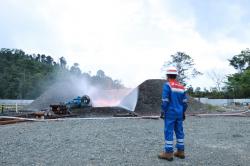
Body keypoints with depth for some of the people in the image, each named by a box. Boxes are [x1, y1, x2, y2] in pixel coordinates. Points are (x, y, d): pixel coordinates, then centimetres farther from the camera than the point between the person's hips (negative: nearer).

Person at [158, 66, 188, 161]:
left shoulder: (167, 85, -10)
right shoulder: (181, 87, 11)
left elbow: (165, 101, -15)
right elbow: (185, 102, 11)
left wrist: (162, 111, -9)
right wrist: (183, 112, 18)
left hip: (170, 113, -7)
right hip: (179, 113, 7)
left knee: (169, 132, -3)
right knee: (179, 131, 12)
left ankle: (168, 153, 1)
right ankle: (180, 152, 18)